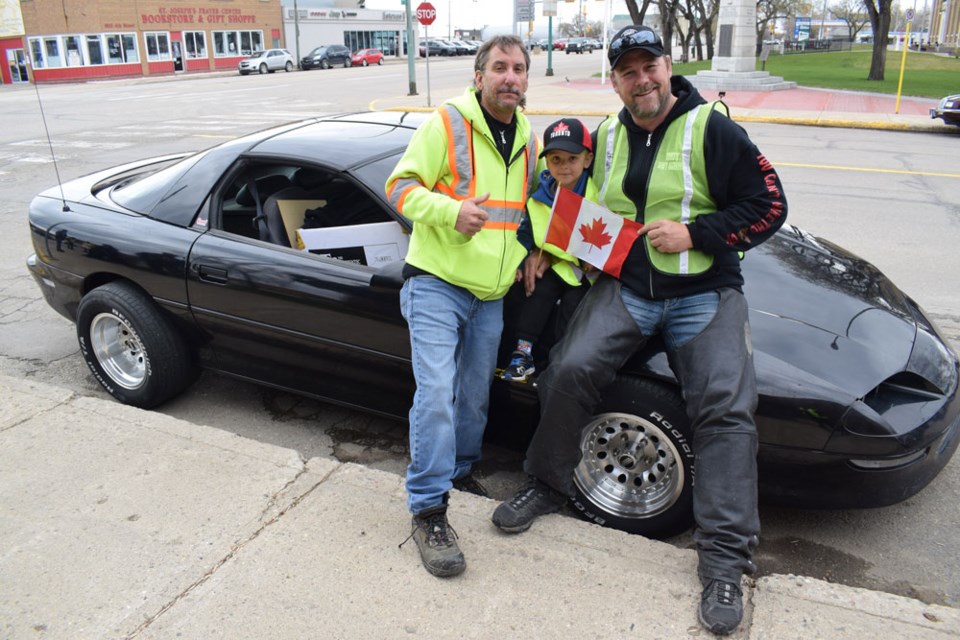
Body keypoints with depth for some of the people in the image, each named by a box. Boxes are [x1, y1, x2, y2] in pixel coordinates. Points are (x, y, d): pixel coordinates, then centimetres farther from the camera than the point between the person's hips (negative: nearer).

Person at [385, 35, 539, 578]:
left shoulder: (529, 140, 13)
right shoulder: (447, 123, -8)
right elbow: (402, 187, -10)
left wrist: (531, 252, 7)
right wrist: (450, 211, -27)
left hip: (491, 295, 6)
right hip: (437, 284, -6)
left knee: (475, 396, 15)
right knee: (436, 394, -14)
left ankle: (460, 469, 38)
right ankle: (428, 510, -3)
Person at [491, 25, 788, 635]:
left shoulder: (712, 131, -4)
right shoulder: (605, 137, 11)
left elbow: (768, 206, -4)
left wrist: (694, 233, -15)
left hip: (703, 293, -3)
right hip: (623, 287, 3)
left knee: (727, 410, -15)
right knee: (569, 370, -17)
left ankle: (726, 560, -8)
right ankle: (548, 484, 6)